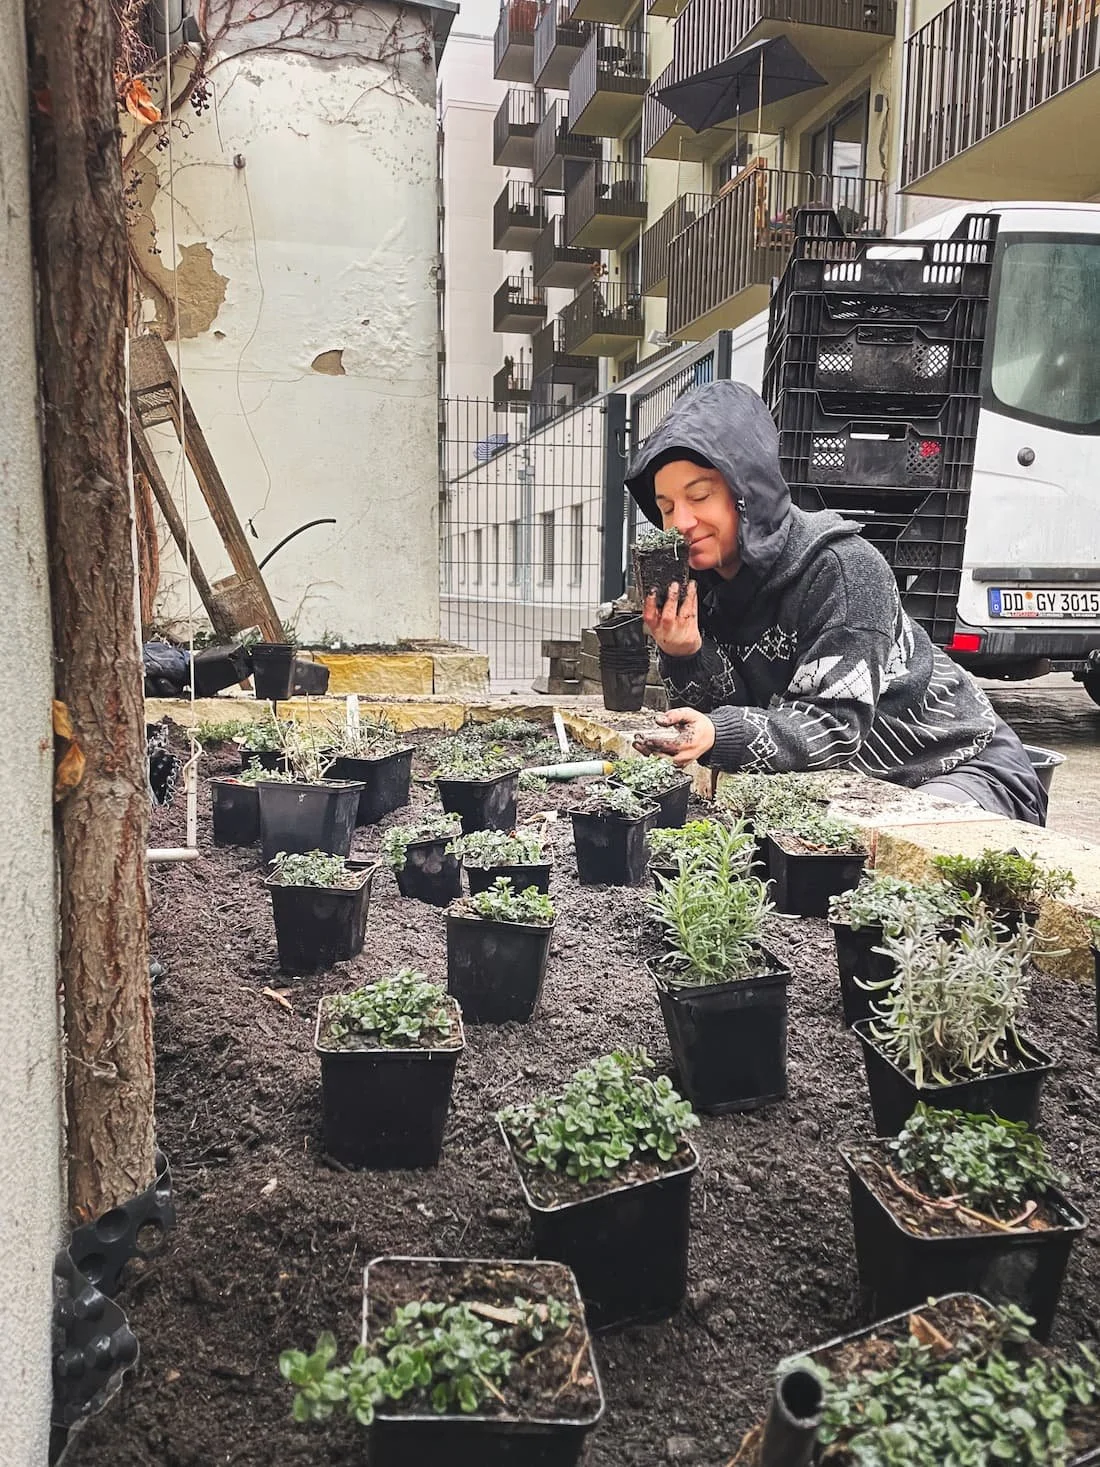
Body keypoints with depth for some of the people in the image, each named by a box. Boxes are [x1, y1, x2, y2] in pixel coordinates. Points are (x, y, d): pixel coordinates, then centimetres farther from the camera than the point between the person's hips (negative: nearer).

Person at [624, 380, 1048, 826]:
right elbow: (730, 716, -6)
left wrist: (720, 735, -45)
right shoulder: (699, 586, -3)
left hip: (959, 765, -6)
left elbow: (837, 725, -30)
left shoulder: (841, 567, -24)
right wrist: (685, 657, -25)